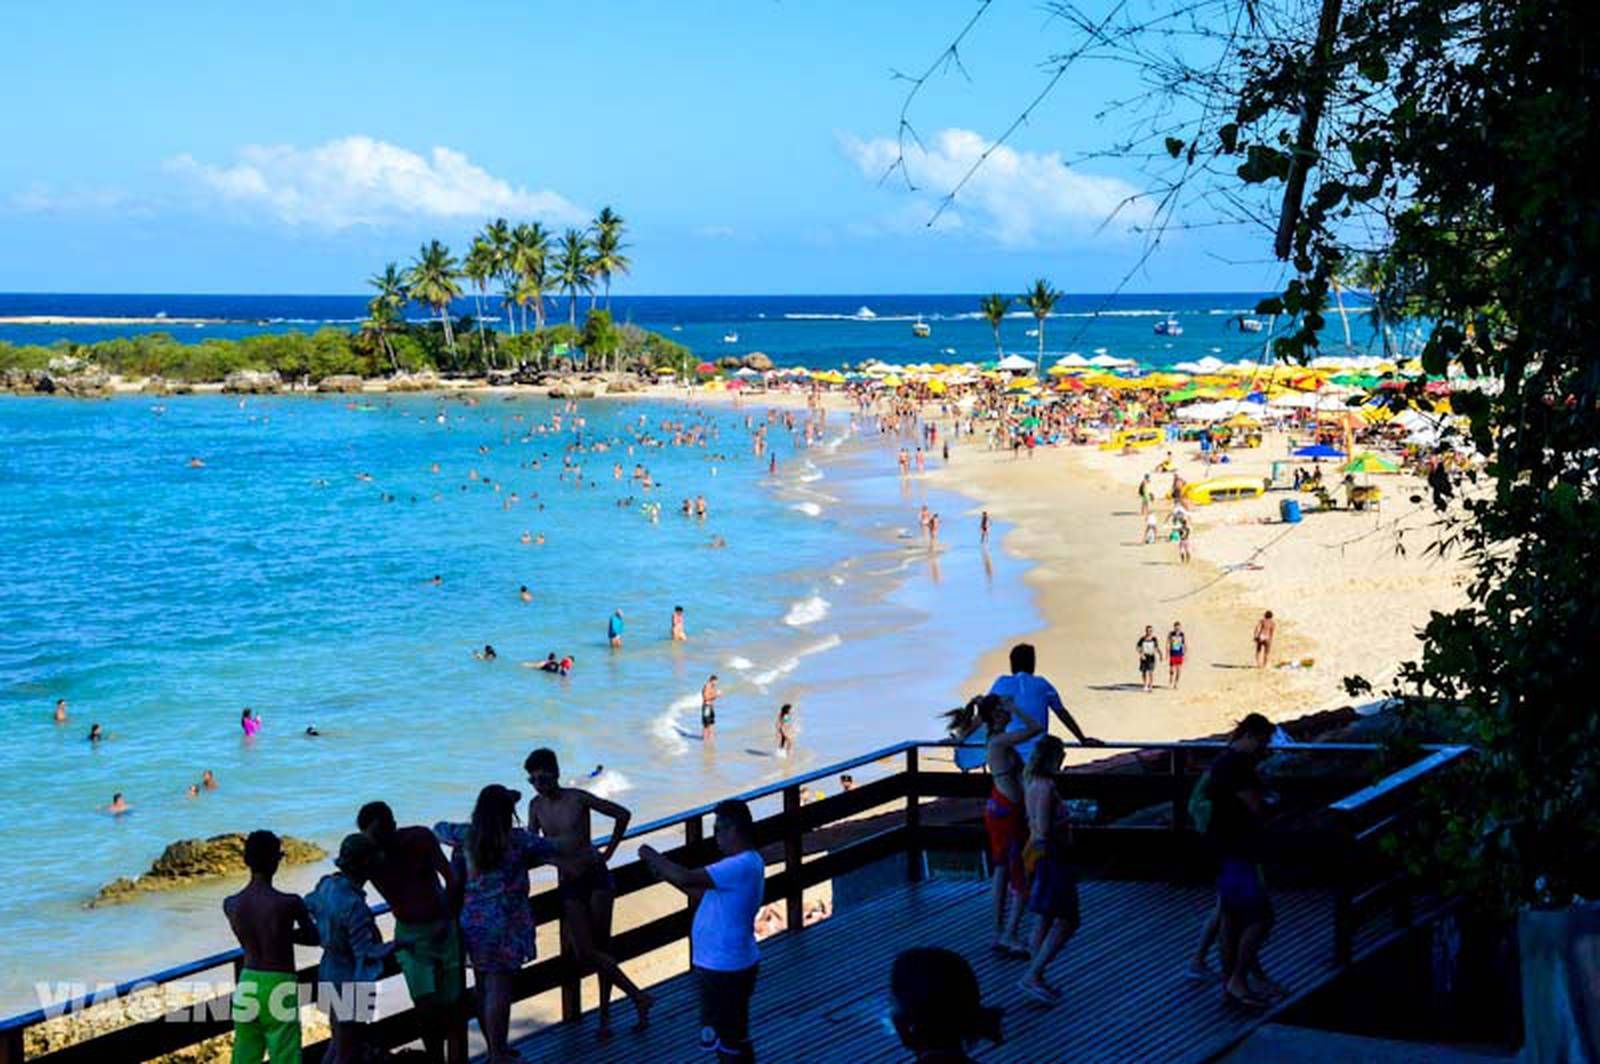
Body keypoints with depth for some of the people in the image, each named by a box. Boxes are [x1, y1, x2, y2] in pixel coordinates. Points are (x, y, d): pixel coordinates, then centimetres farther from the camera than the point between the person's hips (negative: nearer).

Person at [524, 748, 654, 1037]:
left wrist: (608, 852, 0)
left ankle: (605, 1014, 7)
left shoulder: (577, 798, -7)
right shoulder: (536, 805, 6)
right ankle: (637, 996, 1)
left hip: (596, 876, -4)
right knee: (585, 953, -8)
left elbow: (622, 814, 0)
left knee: (601, 947, -3)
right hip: (568, 884, 4)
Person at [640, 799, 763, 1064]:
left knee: (728, 1043, -2)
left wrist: (653, 857, -14)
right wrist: (666, 875, 7)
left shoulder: (741, 866, -25)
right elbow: (705, 894, 16)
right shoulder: (744, 862, 10)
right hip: (727, 963, 10)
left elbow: (687, 877, -30)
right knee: (735, 1038, 20)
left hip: (724, 968, -10)